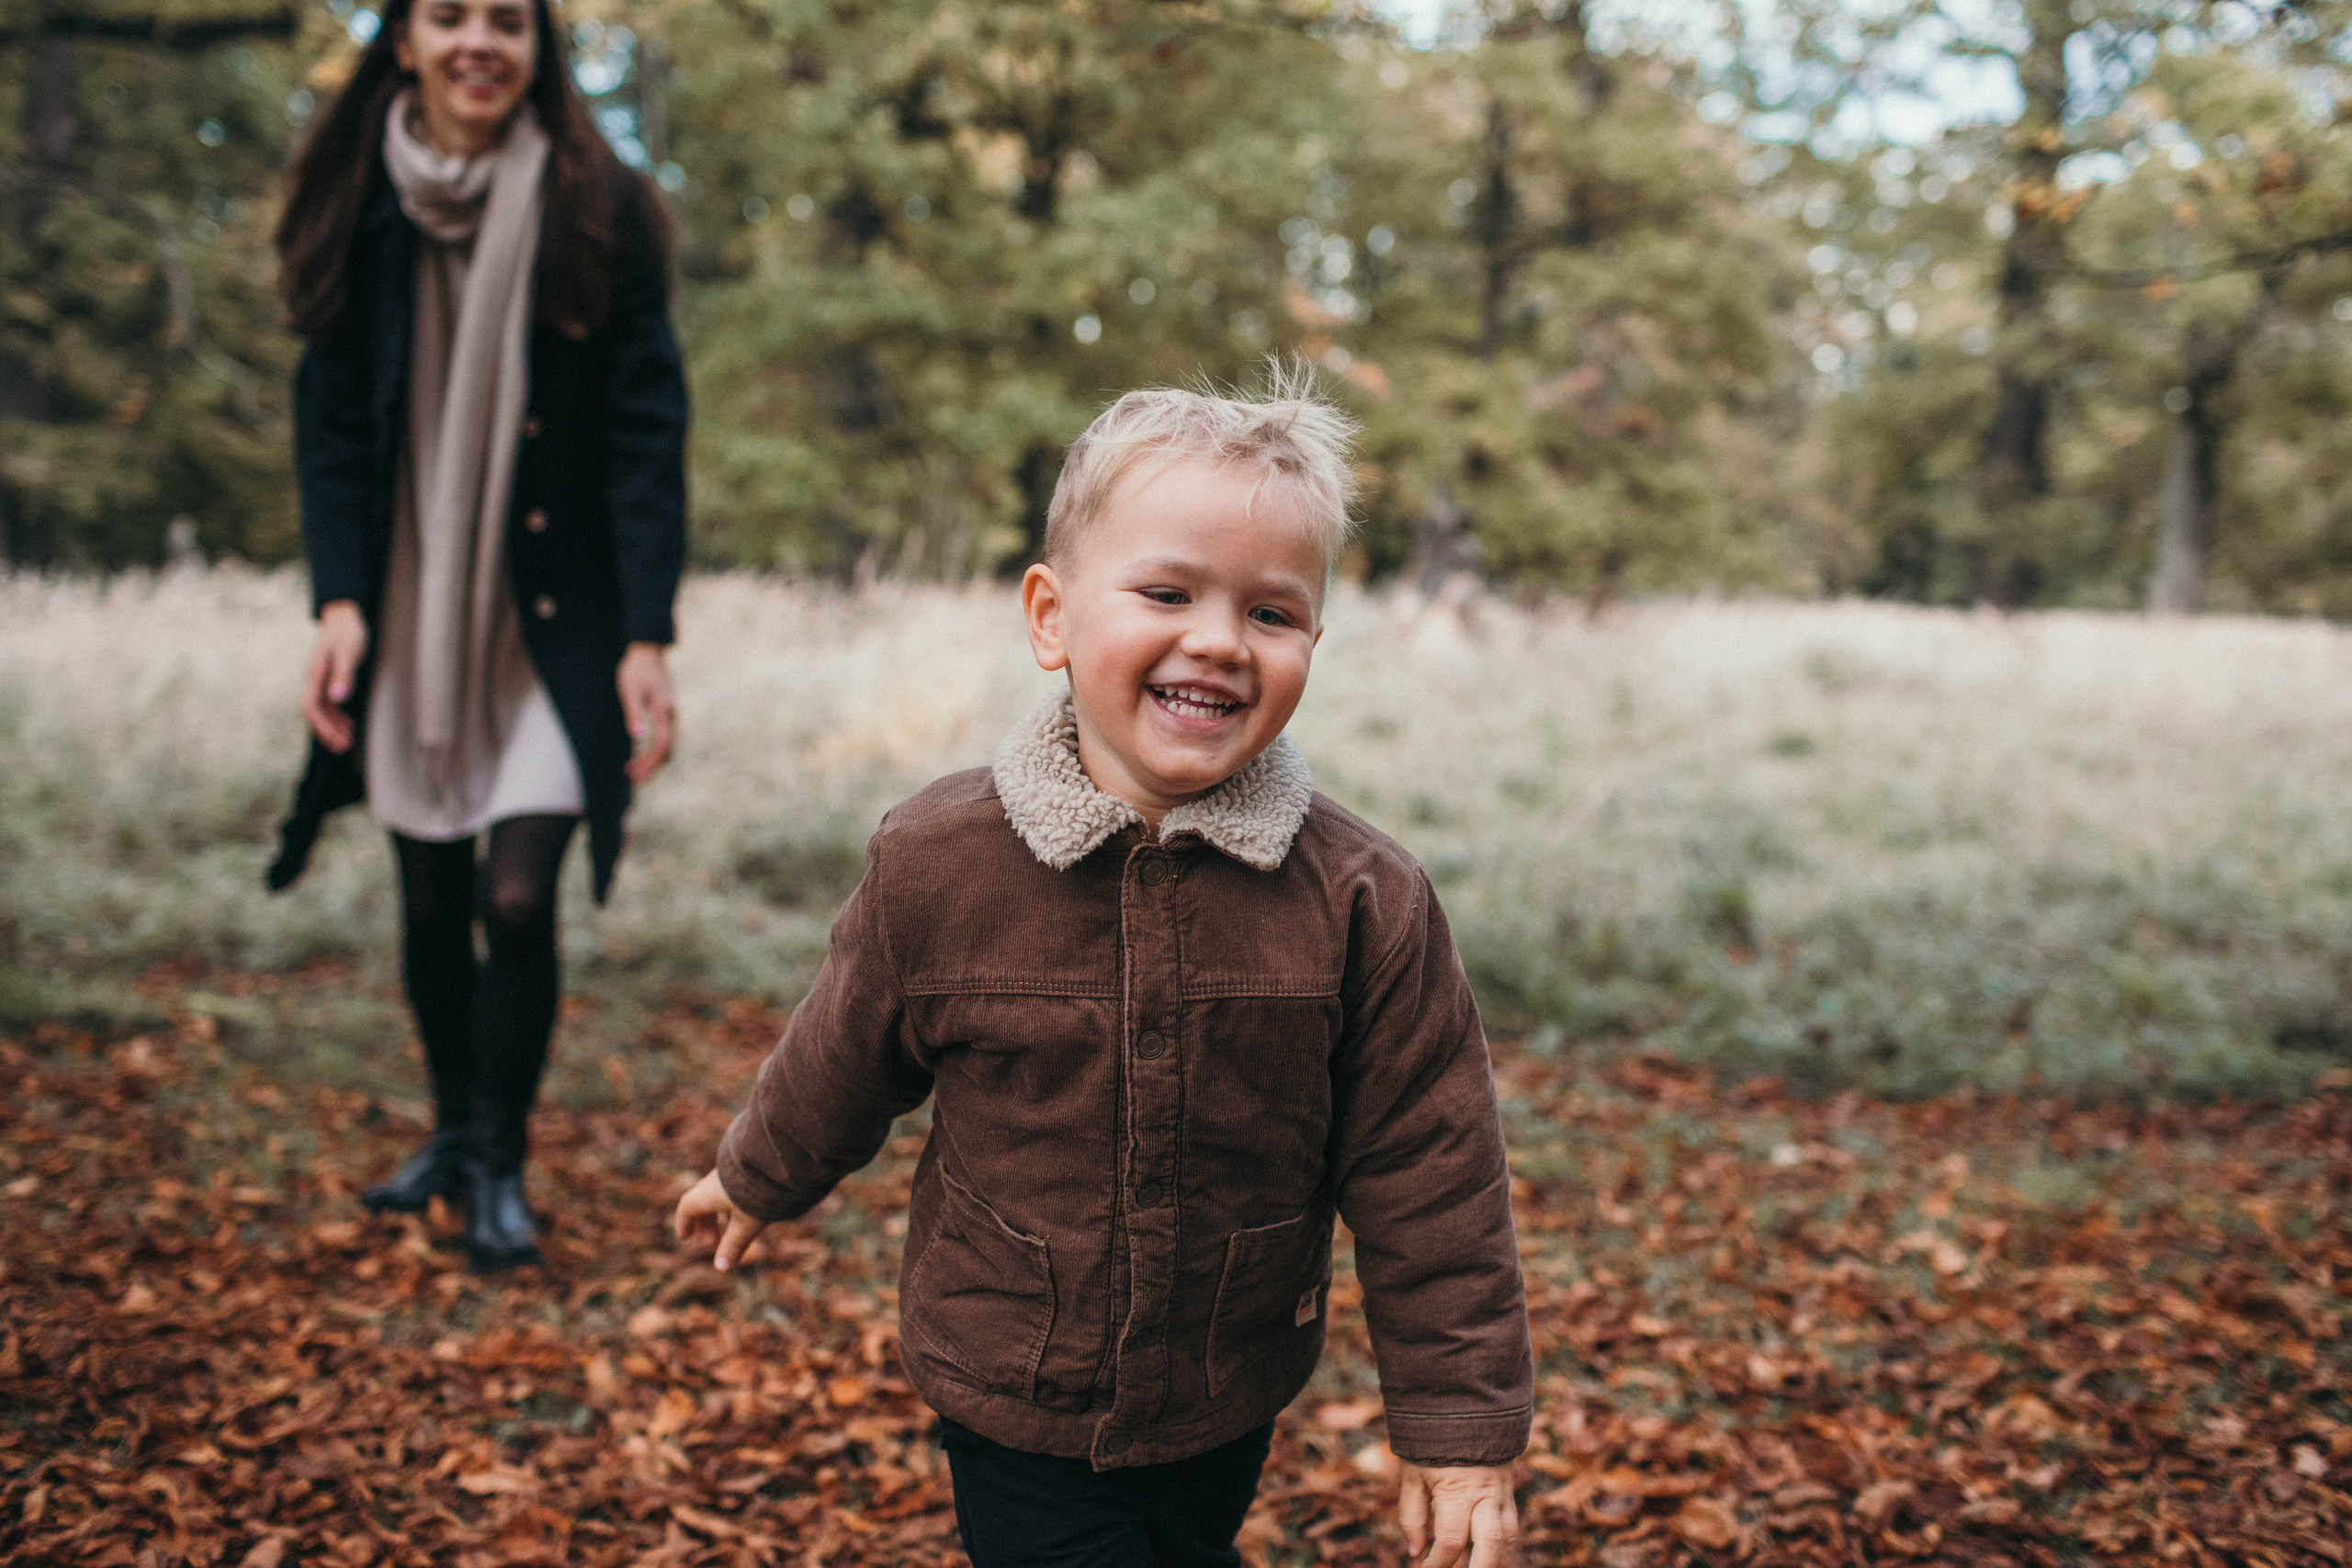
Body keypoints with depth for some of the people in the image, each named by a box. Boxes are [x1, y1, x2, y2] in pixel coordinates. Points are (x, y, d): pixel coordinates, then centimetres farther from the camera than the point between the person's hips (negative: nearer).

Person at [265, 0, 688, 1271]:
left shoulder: (601, 215, -5)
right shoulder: (355, 216, 3)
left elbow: (647, 435, -8)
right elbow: (330, 421, 3)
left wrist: (646, 638, -14)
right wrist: (339, 601, -11)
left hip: (554, 615, -3)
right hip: (410, 612, 3)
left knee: (517, 896, -8)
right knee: (430, 900, 11)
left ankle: (501, 1167, 13)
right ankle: (455, 1129, 34)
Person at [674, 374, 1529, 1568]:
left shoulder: (1362, 900, -16)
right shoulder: (937, 864, -15)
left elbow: (1427, 1179, -10)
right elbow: (843, 1059, 4)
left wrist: (1461, 1426, -7)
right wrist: (760, 1180, 20)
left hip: (1230, 1411, 1)